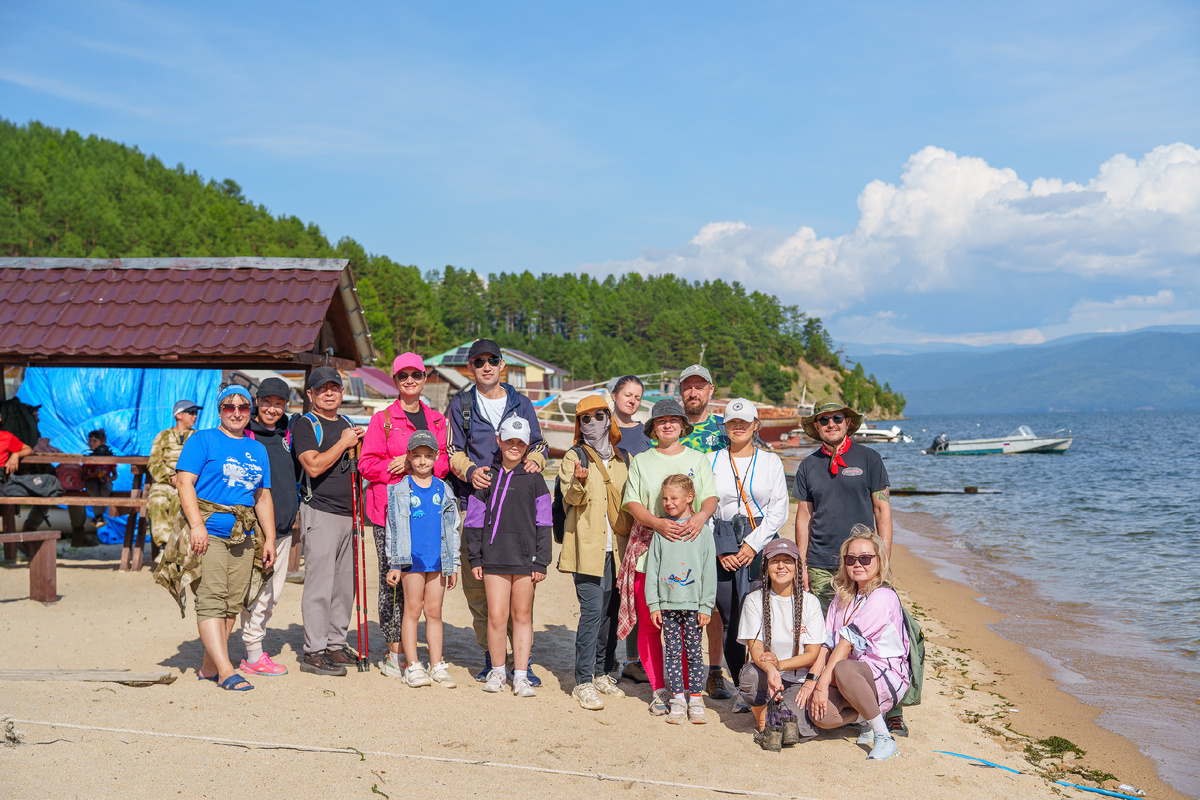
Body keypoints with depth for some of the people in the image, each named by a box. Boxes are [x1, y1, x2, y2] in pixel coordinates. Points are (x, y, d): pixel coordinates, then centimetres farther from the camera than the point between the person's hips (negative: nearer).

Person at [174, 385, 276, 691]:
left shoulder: (258, 450, 19)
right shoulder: (203, 440, 3)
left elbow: (263, 496, 22)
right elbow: (184, 482, -6)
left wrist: (270, 539, 16)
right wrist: (196, 524, -17)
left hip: (244, 536, 6)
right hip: (209, 533, -6)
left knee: (232, 604, 4)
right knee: (211, 601, -11)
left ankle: (209, 668, 14)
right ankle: (225, 671, -15)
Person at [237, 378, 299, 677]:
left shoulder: (287, 436, 13)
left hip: (283, 528, 7)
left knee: (273, 591, 10)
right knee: (256, 591, -5)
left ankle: (253, 649, 20)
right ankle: (254, 655, 3)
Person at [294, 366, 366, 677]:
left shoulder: (348, 424, 19)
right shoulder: (305, 425, -4)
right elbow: (314, 466, -18)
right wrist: (344, 443, -12)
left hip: (348, 512, 7)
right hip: (320, 513, -7)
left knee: (346, 583, 9)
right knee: (320, 582, -8)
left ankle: (336, 644, 18)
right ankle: (313, 651, -4)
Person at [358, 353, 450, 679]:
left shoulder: (436, 420, 16)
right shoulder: (382, 419, 4)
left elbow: (444, 462, 12)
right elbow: (366, 464, 0)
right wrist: (396, 465, -14)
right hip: (389, 509, -3)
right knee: (392, 578, -4)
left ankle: (405, 649, 14)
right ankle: (394, 653, 4)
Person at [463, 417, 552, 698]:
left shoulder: (534, 479, 3)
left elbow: (543, 524, 3)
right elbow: (475, 520, 10)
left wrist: (541, 561, -1)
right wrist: (475, 558, 6)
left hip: (525, 557, -1)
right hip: (494, 556, 1)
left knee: (522, 614, 5)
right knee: (496, 615, -3)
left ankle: (521, 675, 14)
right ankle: (497, 672, 14)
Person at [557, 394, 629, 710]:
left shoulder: (623, 458, 14)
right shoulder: (574, 457, 1)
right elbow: (571, 498, -11)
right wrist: (578, 482, -32)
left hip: (617, 547, 5)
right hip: (588, 546, -5)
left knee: (612, 610, 8)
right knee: (593, 610, -11)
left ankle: (602, 673, 22)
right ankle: (583, 682, -6)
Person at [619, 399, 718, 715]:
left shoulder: (697, 459, 14)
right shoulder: (641, 461, 12)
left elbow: (711, 497, 5)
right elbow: (632, 502, 3)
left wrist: (701, 516, -18)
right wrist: (657, 522, -15)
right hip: (648, 547, 0)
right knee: (649, 624, -1)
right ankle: (658, 689, 10)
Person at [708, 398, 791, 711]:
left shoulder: (771, 462, 10)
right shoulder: (711, 461, 11)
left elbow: (779, 511, 4)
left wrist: (753, 544, -8)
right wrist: (720, 550, -3)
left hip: (761, 543, -1)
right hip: (722, 546, 1)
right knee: (729, 620, 0)